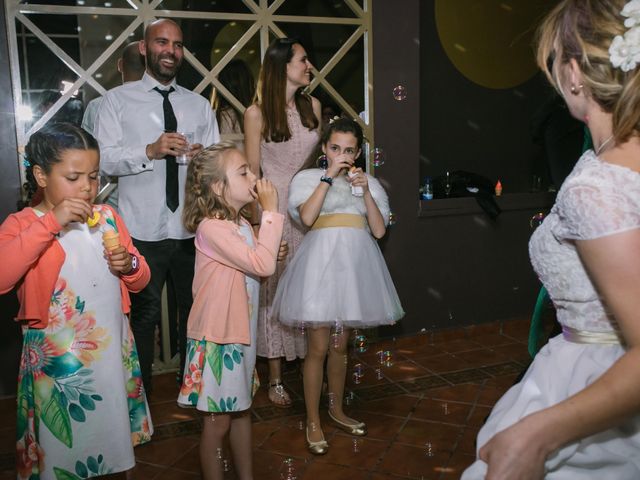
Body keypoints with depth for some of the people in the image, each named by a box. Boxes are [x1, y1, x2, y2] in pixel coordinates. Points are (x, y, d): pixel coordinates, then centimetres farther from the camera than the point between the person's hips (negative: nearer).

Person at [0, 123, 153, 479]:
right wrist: (51, 222, -27)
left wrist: (129, 265, -10)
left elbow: (141, 280, 13)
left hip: (114, 353, 4)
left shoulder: (108, 217, 6)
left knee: (115, 437, 19)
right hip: (60, 364, -4)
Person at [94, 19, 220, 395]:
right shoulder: (118, 100, 2)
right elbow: (105, 159, -8)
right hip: (143, 230, -3)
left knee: (194, 309, 15)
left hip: (193, 227, 4)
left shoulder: (200, 105, 12)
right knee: (144, 315, 5)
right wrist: (150, 151, -22)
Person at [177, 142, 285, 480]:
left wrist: (274, 254, -4)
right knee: (218, 420, 6)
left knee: (242, 410, 21)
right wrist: (271, 211, -23)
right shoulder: (211, 228, -22)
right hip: (217, 337, -9)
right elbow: (262, 265, -29)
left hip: (241, 332, 9)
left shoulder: (242, 225, 7)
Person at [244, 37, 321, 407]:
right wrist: (255, 221, -5)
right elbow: (252, 172, -3)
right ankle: (276, 379, 13)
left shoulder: (313, 106, 7)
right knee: (275, 287, 3)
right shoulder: (257, 113, -5)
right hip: (275, 208, -4)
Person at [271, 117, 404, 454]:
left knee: (340, 345, 14)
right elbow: (307, 217, -16)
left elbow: (379, 230, 3)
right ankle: (313, 422, 11)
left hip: (354, 263, 4)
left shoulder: (368, 182, 13)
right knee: (318, 347, -3)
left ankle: (336, 409, 32)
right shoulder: (309, 177, 3)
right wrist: (328, 176, -14)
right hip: (321, 260, -4)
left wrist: (365, 191, -6)